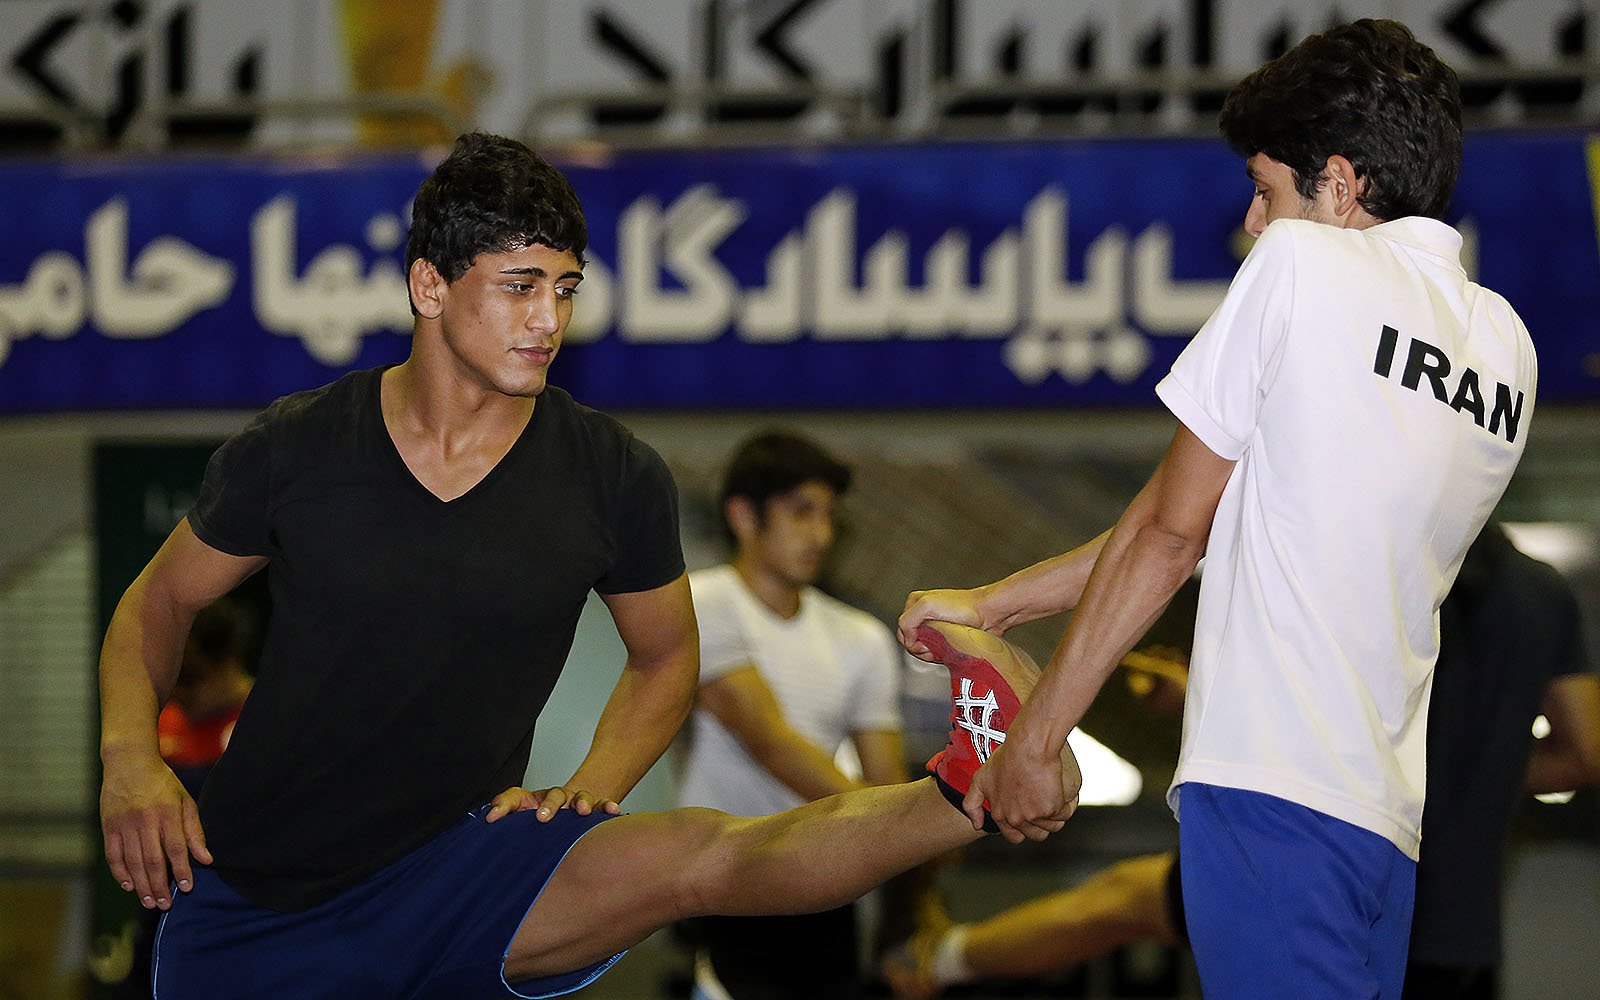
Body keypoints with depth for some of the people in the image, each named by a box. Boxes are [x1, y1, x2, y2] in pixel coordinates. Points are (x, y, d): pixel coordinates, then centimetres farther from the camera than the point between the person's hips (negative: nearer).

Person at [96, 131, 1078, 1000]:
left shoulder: (617, 478, -3)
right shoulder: (295, 450, -5)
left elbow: (666, 656, 15)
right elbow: (160, 602, 9)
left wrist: (588, 790, -3)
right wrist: (130, 758, -10)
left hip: (454, 878, -1)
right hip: (244, 904, 1)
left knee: (696, 854, -29)